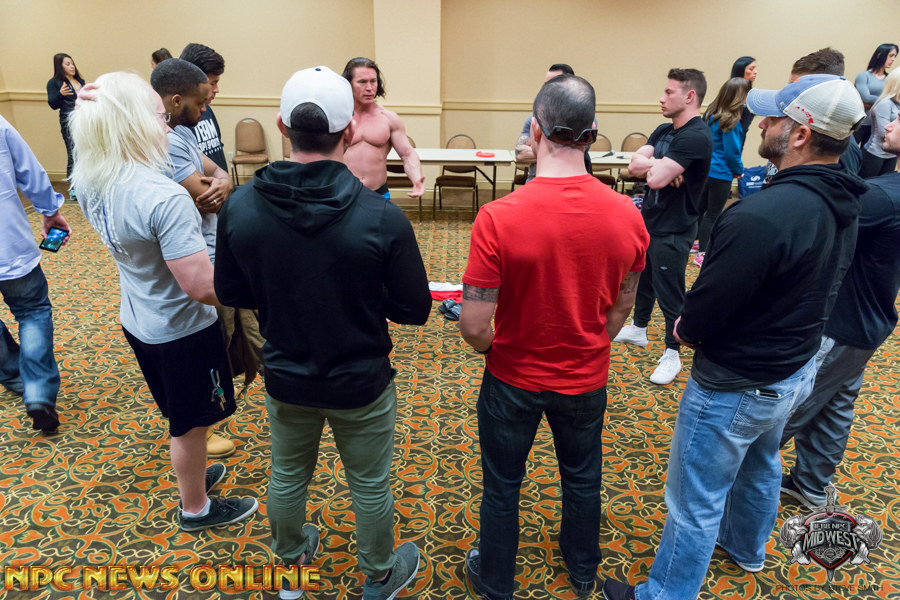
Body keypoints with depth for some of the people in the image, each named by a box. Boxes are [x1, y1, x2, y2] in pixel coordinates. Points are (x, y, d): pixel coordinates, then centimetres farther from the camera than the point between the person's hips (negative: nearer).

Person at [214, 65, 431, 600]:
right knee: (370, 485, 20)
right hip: (361, 383, -3)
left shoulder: (240, 207, -15)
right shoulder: (382, 218, -27)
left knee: (288, 475, 26)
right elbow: (415, 310, -17)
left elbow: (230, 292, -2)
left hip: (285, 377, 3)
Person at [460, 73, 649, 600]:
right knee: (583, 478, 27)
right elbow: (622, 306, -1)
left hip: (513, 379, -3)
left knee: (503, 486, 21)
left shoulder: (498, 218, -27)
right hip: (587, 379, 4)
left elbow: (474, 325, -24)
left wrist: (490, 347, -1)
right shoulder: (626, 215, -15)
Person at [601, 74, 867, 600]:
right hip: (799, 368, 9)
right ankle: (748, 548, 58)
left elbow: (700, 318, -27)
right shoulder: (844, 205, -3)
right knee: (762, 463, 32)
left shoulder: (760, 216, -34)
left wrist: (687, 330, -5)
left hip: (735, 386, -9)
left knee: (695, 502, 8)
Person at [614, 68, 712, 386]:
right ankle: (638, 329, 45)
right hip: (649, 219, 9)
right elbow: (634, 164, -4)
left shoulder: (696, 136, -21)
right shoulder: (663, 131, 8)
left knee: (669, 292, 2)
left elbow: (657, 179, -30)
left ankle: (672, 354, 19)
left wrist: (651, 166, -9)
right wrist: (659, 166, -21)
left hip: (673, 230, -9)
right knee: (642, 278, 23)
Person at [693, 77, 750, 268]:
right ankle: (702, 254, 4)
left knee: (701, 207, 20)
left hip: (705, 168, 8)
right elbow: (731, 152, -17)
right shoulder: (730, 121, -20)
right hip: (720, 173, -8)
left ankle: (699, 240, 38)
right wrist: (738, 171, -2)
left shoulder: (712, 113, 4)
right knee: (713, 214, -1)